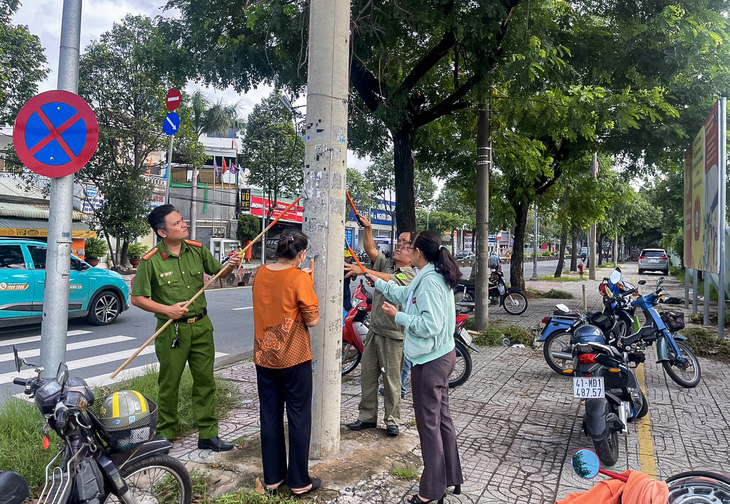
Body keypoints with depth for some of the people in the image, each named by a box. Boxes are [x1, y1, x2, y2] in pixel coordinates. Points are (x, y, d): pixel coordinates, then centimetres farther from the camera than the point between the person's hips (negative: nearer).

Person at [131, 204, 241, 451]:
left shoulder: (197, 250, 2)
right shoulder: (151, 261, -11)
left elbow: (217, 272, 14)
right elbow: (137, 298, -6)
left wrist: (231, 265, -7)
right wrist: (167, 309, -16)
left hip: (201, 326, 4)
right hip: (171, 329, -4)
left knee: (205, 380, 9)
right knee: (169, 384, 8)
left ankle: (208, 434, 20)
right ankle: (165, 436, 27)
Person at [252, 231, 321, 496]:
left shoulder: (261, 273, 2)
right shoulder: (299, 277, -16)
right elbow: (312, 320, -14)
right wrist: (308, 282, -5)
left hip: (264, 356, 6)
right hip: (294, 358, -5)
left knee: (270, 417, 14)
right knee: (299, 418, 8)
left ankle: (273, 477, 25)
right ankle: (299, 481, 18)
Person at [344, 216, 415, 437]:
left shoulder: (411, 275, -10)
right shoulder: (386, 264, 10)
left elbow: (386, 279, -27)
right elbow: (371, 249, -3)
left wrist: (363, 270, -39)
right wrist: (367, 228, -17)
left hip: (393, 335, -6)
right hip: (374, 330, 7)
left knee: (391, 380, 2)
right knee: (367, 375, 11)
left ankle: (392, 421, 17)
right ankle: (367, 417, 24)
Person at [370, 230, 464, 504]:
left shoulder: (429, 281, -22)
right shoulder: (435, 276, 10)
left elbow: (430, 325, -27)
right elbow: (404, 294, 23)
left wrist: (397, 316, -16)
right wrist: (375, 280, 31)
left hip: (429, 361, -10)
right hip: (441, 356, 10)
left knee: (428, 423, 2)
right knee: (442, 418, 19)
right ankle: (452, 477, 34)